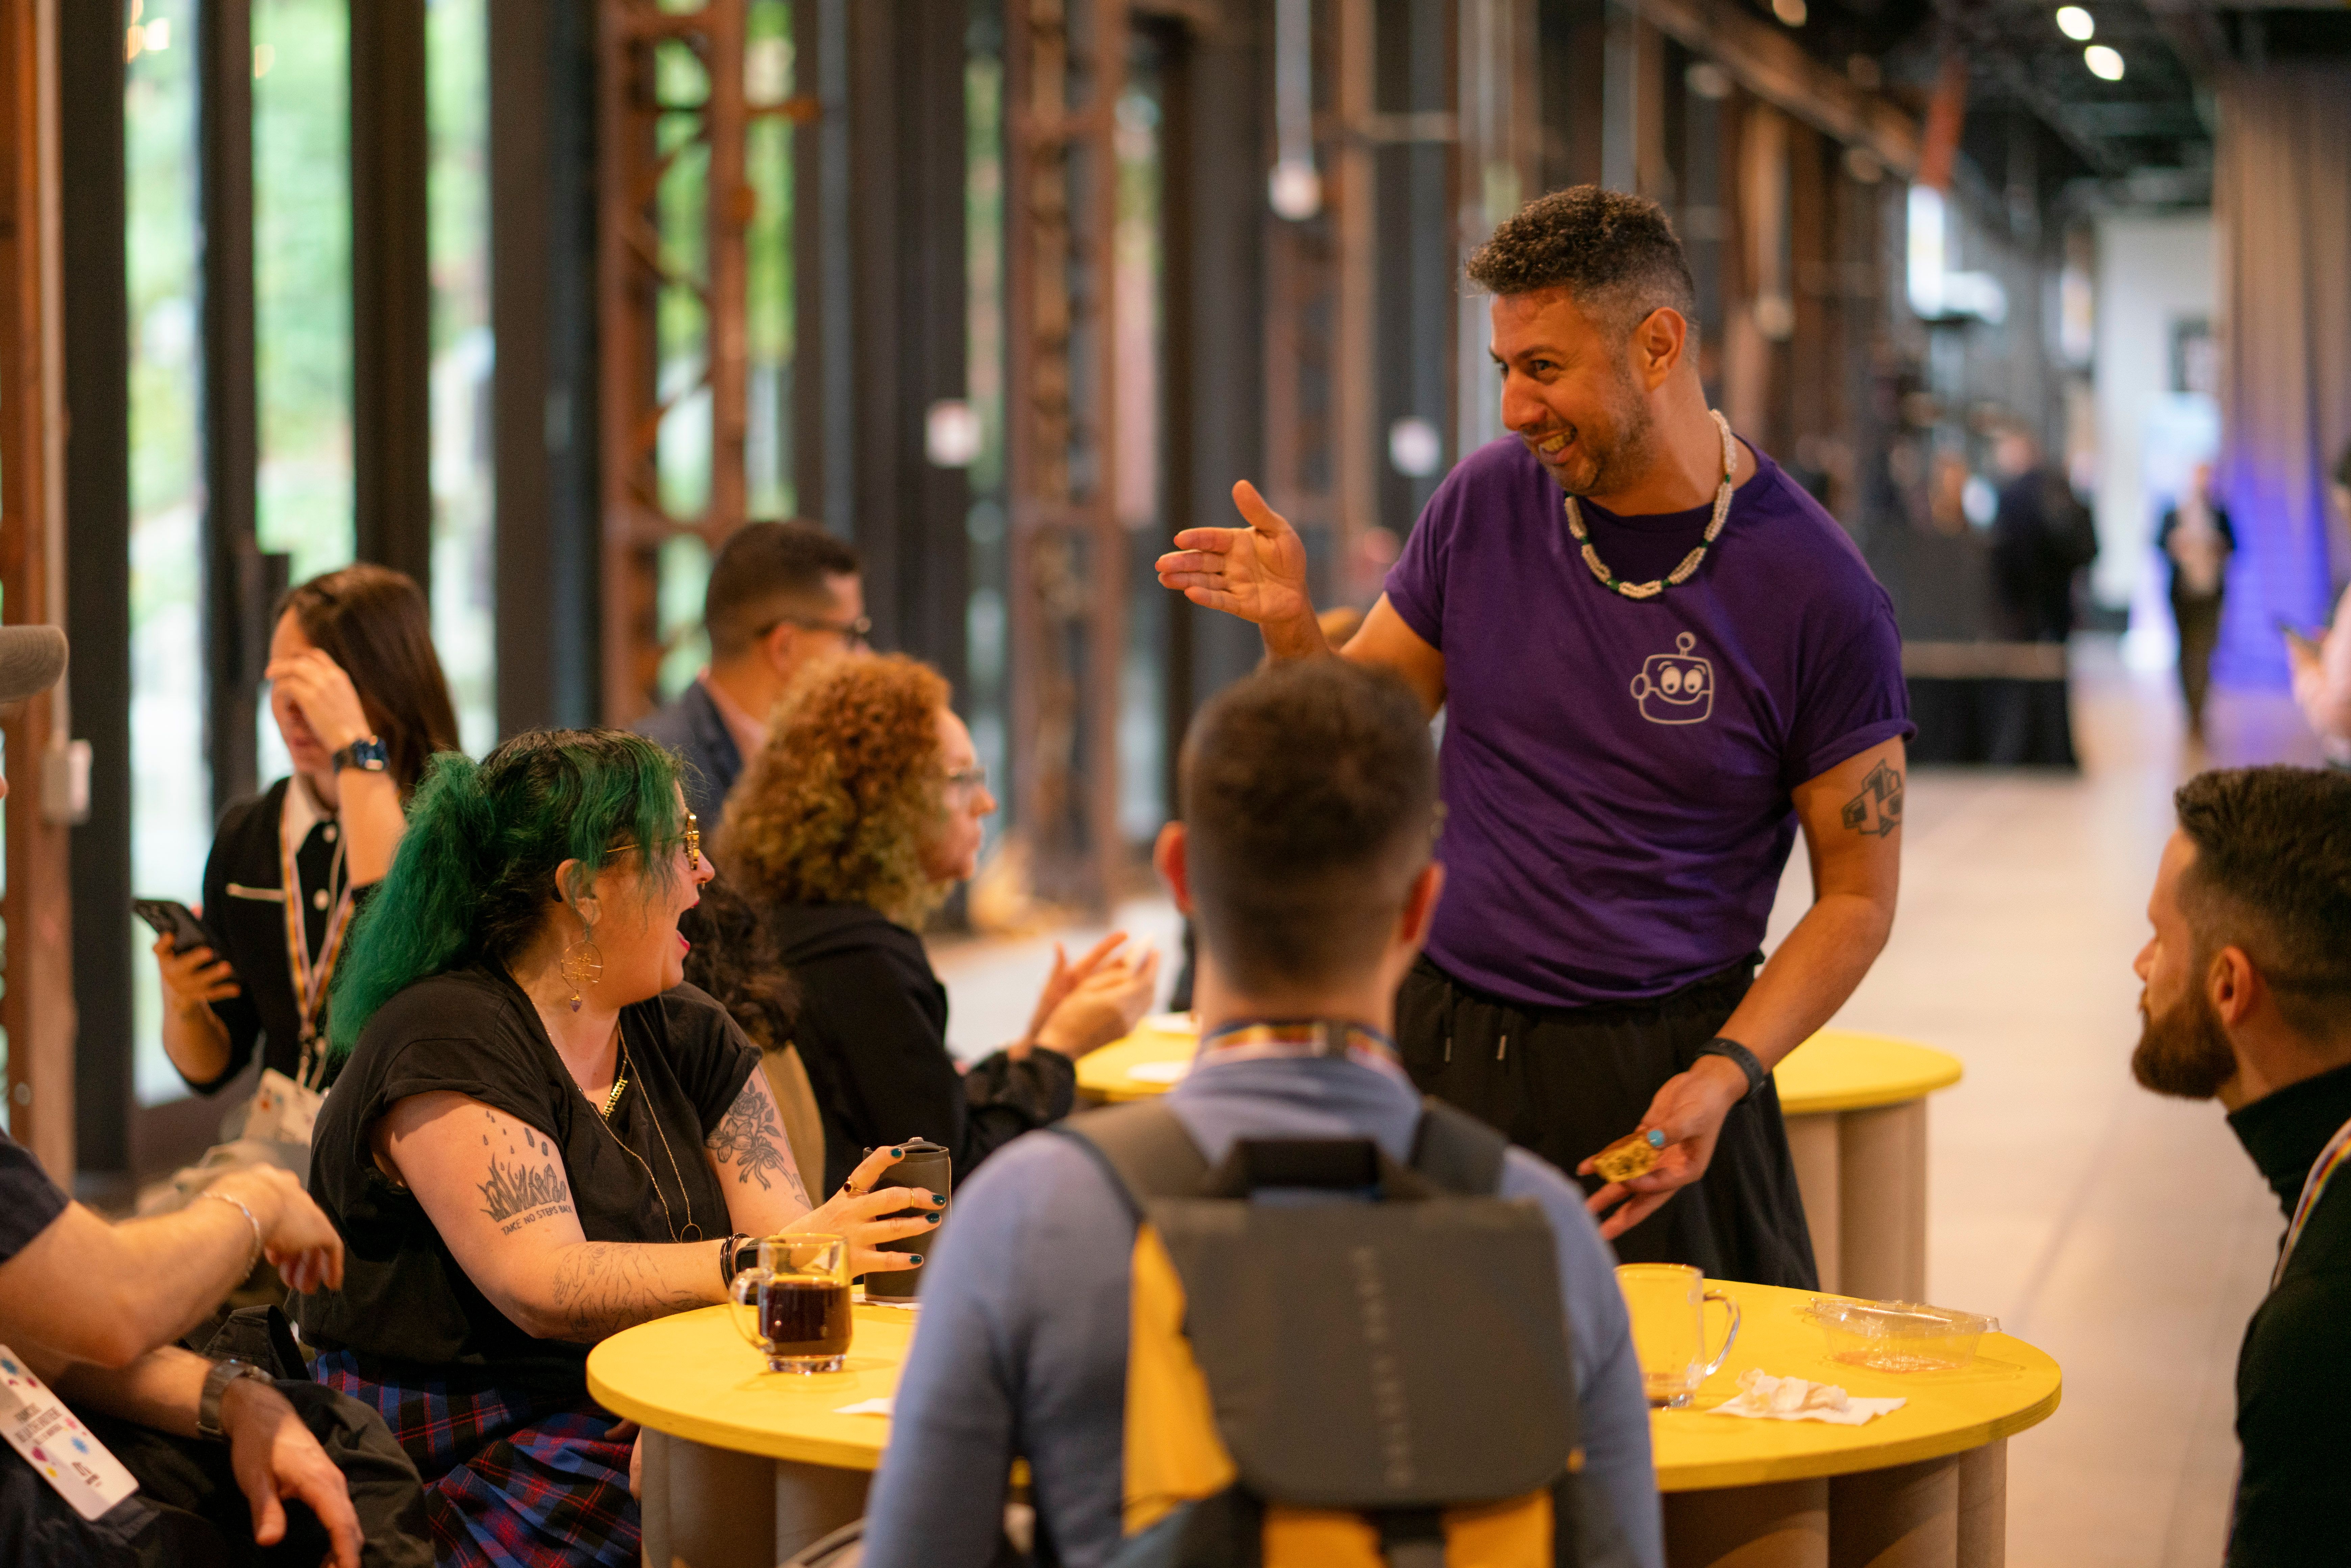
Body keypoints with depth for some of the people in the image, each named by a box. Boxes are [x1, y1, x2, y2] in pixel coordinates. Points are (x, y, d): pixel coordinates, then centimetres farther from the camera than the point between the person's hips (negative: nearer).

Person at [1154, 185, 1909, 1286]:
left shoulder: (1818, 594, -9)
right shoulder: (1488, 502, 1)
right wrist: (1290, 629, -11)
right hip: (1442, 1045, 3)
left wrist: (1726, 1072, -17)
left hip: (1655, 1077, -3)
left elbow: (1857, 896, -4)